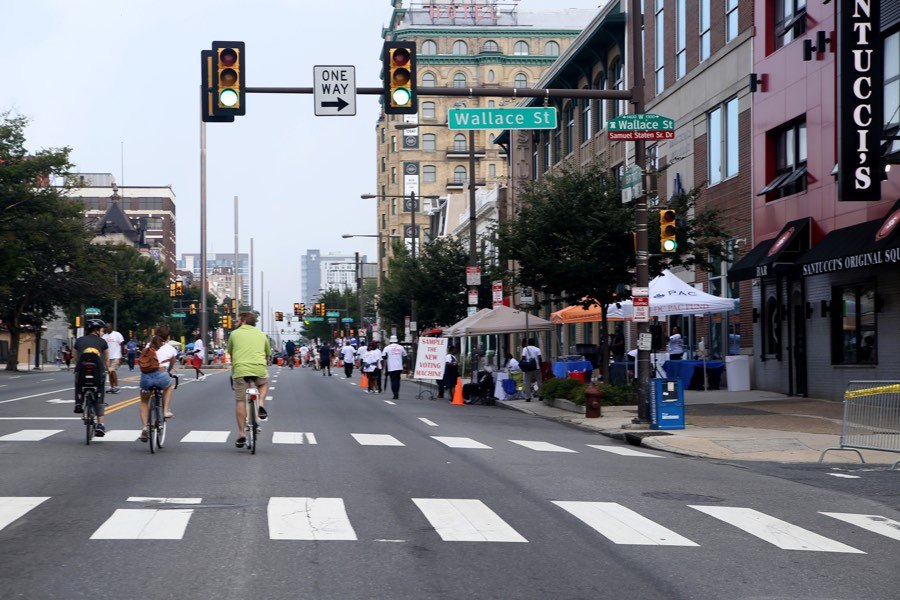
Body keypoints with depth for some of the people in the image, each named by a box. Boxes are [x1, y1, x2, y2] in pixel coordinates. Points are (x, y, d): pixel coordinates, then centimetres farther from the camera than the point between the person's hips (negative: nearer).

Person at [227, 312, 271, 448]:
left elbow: (230, 354, 24)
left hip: (240, 370, -1)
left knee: (240, 401, 7)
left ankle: (241, 435, 2)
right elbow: (268, 354, 26)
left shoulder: (234, 333, 14)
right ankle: (261, 404, 7)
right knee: (264, 383, 34)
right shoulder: (261, 334, 19)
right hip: (260, 369, 1)